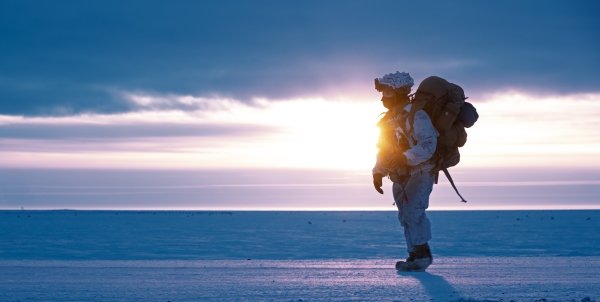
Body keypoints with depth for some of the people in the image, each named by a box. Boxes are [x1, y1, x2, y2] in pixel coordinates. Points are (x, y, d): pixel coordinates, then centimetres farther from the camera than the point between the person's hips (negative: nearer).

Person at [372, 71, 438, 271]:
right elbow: (383, 149, 18)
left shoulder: (416, 116, -17)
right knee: (406, 217, 9)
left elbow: (428, 145, -26)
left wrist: (405, 158, -32)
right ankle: (416, 255, 17)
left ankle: (422, 255, -12)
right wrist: (378, 172, 7)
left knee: (412, 213, -18)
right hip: (400, 177, 9)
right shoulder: (389, 119, 11)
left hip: (419, 173, -9)